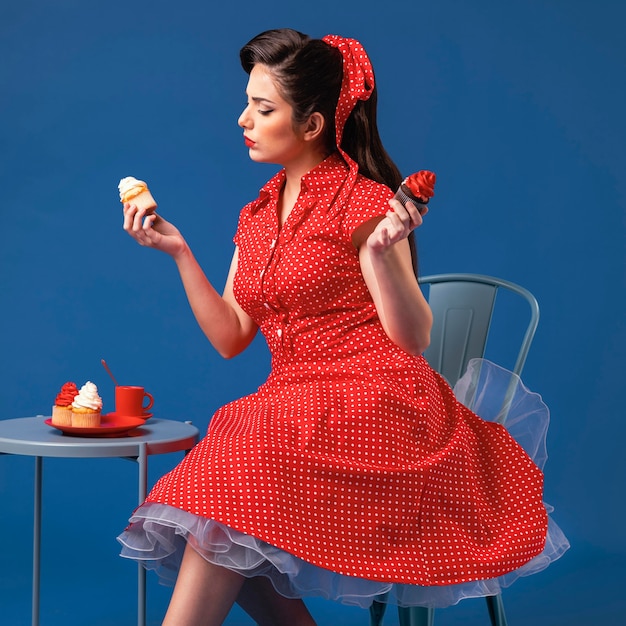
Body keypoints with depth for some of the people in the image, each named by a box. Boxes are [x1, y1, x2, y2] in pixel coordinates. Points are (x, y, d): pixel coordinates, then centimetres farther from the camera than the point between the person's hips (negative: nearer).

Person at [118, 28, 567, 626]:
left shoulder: (363, 204, -6)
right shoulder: (257, 217, 15)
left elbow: (413, 338, -10)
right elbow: (230, 336, 11)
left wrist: (381, 252, -24)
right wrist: (179, 252, 8)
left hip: (371, 399, -7)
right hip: (296, 402, 7)